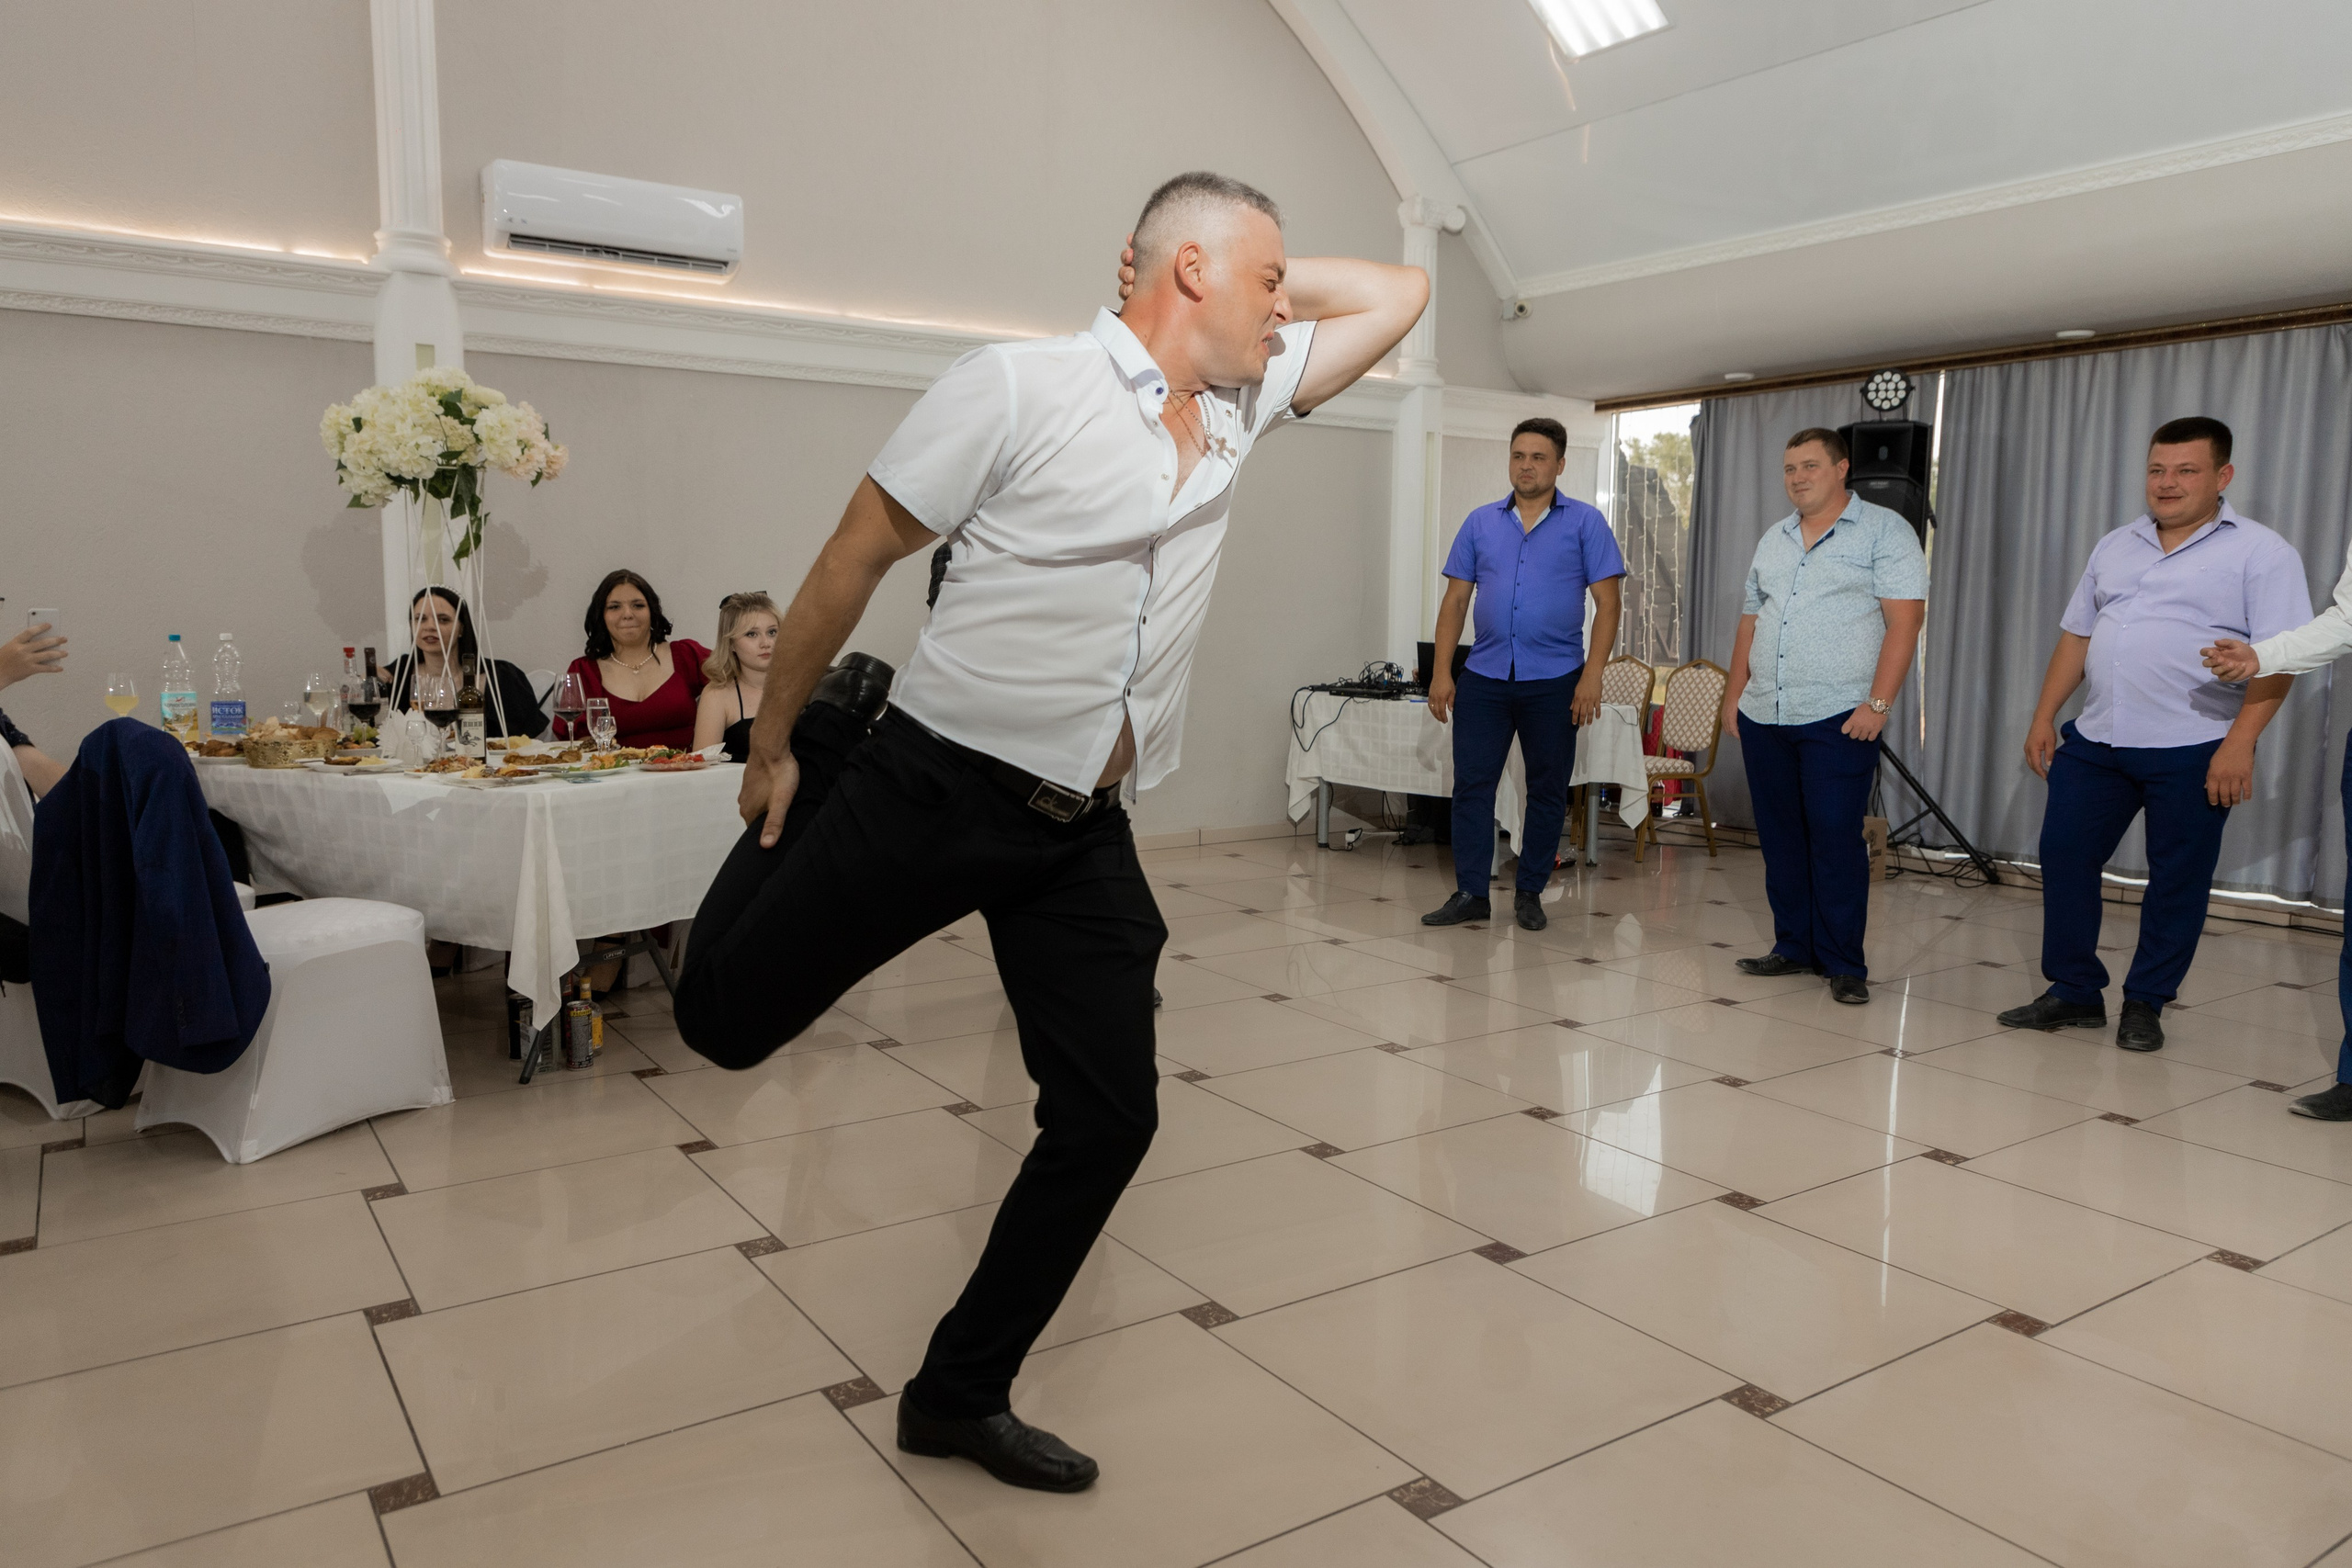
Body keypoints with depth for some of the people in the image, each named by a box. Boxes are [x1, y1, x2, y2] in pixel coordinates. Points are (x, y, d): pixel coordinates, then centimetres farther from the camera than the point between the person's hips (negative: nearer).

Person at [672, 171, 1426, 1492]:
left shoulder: (1243, 404, 9)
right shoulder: (1020, 389, -11)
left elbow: (1399, 294, 18)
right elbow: (854, 562, -7)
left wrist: (1264, 282, 6)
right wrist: (774, 746, -2)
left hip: (1083, 833, 6)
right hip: (930, 788, -5)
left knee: (1112, 1116, 4)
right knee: (725, 1018, 5)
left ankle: (962, 1392, 23)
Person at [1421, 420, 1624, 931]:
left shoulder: (1585, 523, 2)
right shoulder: (1481, 523, 9)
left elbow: (1608, 601, -3)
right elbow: (1455, 600, 8)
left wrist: (1592, 674, -12)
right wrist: (1441, 671, 0)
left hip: (1554, 681, -2)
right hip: (1484, 677, 2)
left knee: (1548, 789, 6)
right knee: (1471, 782, 0)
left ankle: (1530, 894, 19)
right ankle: (1470, 893, 8)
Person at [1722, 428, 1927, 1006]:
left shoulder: (1884, 531, -2)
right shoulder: (1773, 540, 18)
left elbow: (1904, 620, -9)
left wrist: (1877, 703, -17)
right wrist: (1734, 694, 14)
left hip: (1838, 719, -6)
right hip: (1763, 718, 6)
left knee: (1836, 840, -6)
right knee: (1780, 838, 9)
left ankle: (1843, 963, 4)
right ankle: (1794, 948, 20)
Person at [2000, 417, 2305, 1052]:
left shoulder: (2261, 552, -3)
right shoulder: (2115, 546, 14)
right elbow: (2076, 635, 17)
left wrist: (2240, 742, -19)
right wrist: (2044, 716, 11)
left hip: (2193, 754, -5)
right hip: (2095, 741, 5)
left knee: (2177, 881, 4)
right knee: (2063, 856, 4)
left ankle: (2144, 1005, 18)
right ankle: (2074, 993, 17)